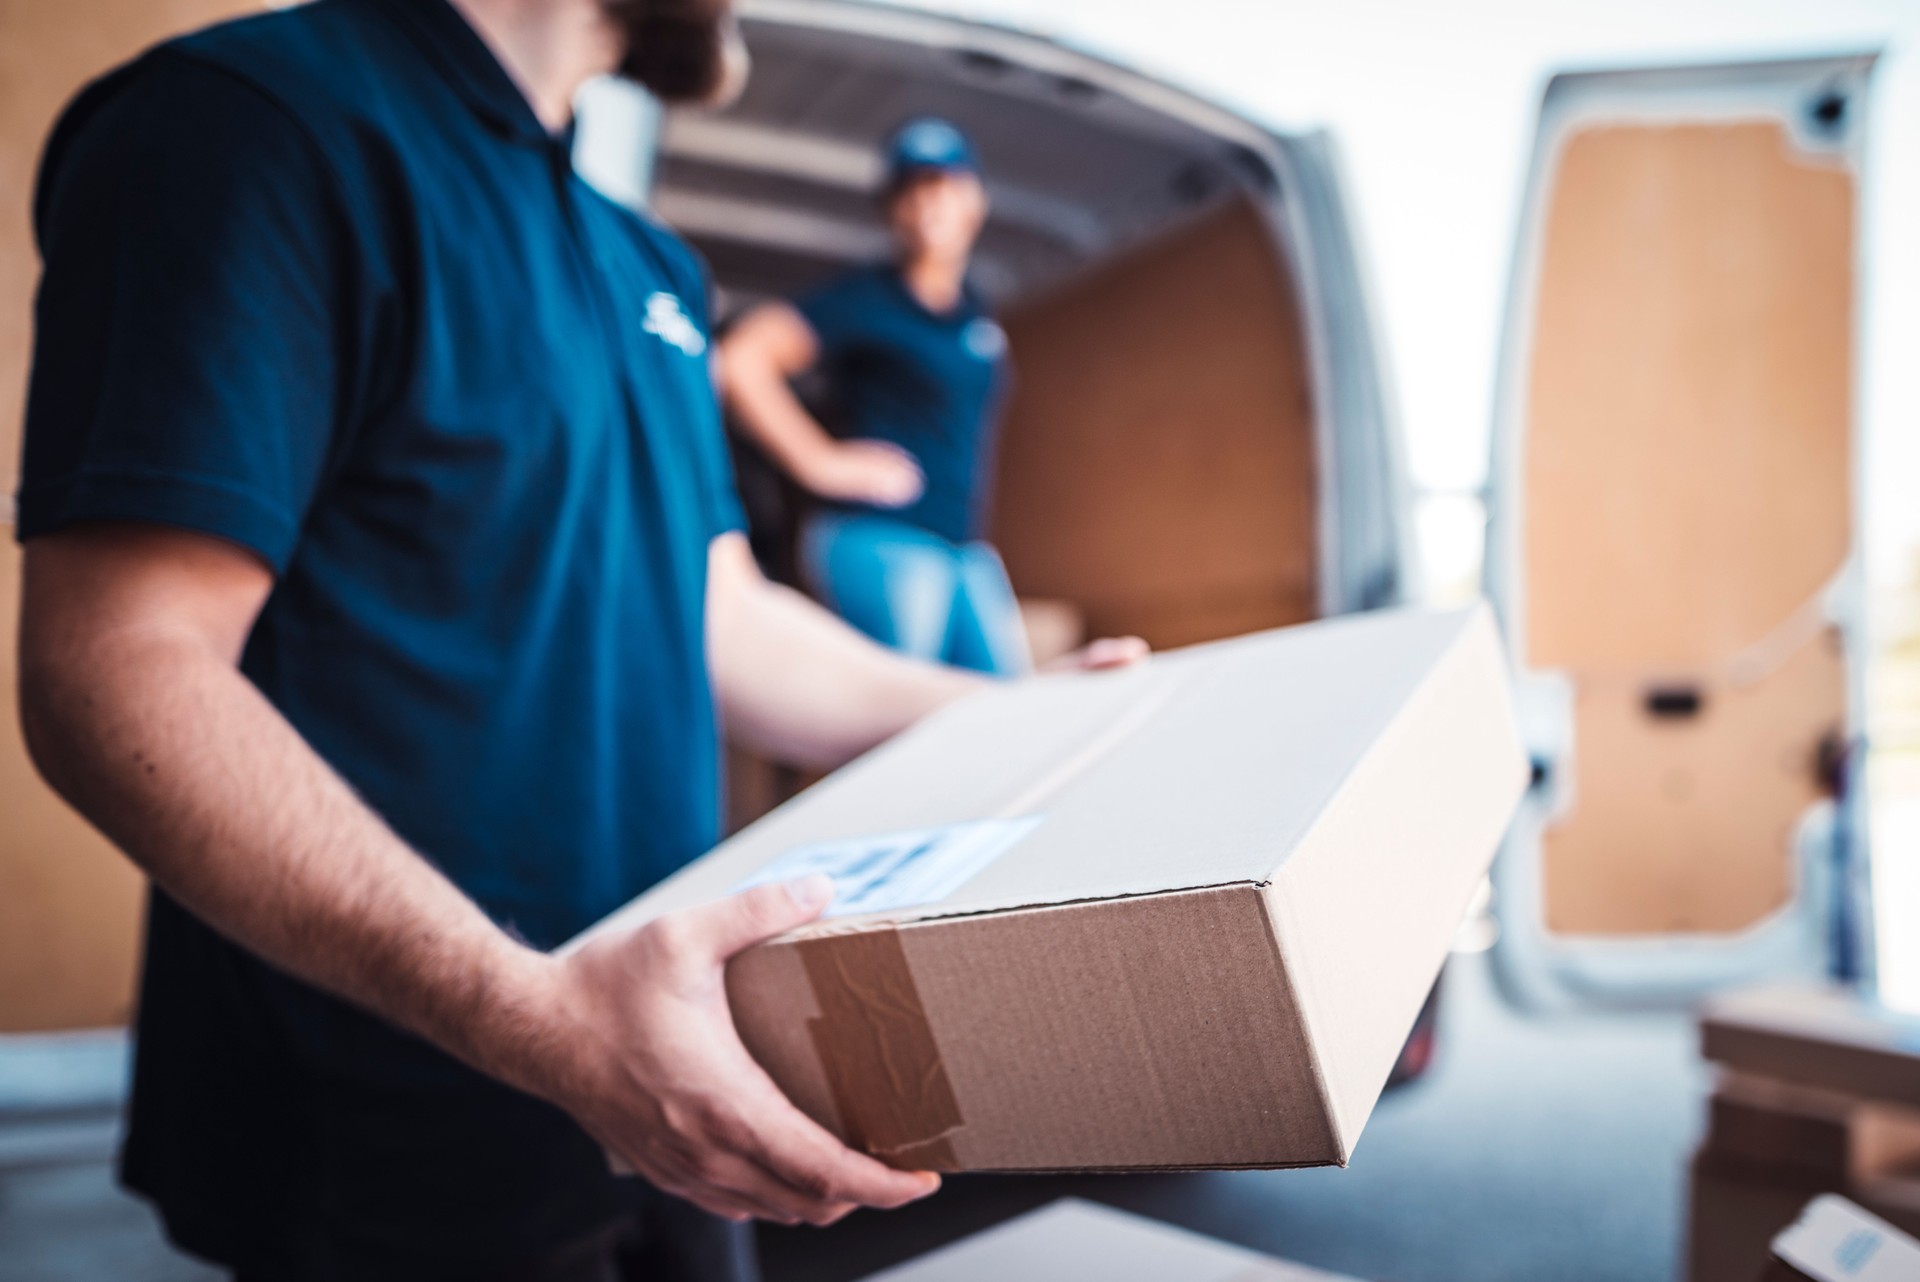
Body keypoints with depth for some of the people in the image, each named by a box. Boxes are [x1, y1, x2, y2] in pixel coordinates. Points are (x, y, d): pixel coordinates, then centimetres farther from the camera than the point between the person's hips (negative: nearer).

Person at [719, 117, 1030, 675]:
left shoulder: (978, 314, 16)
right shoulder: (863, 299, -5)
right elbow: (741, 358, -16)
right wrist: (820, 462, -15)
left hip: (968, 551, 8)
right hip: (881, 544, -8)